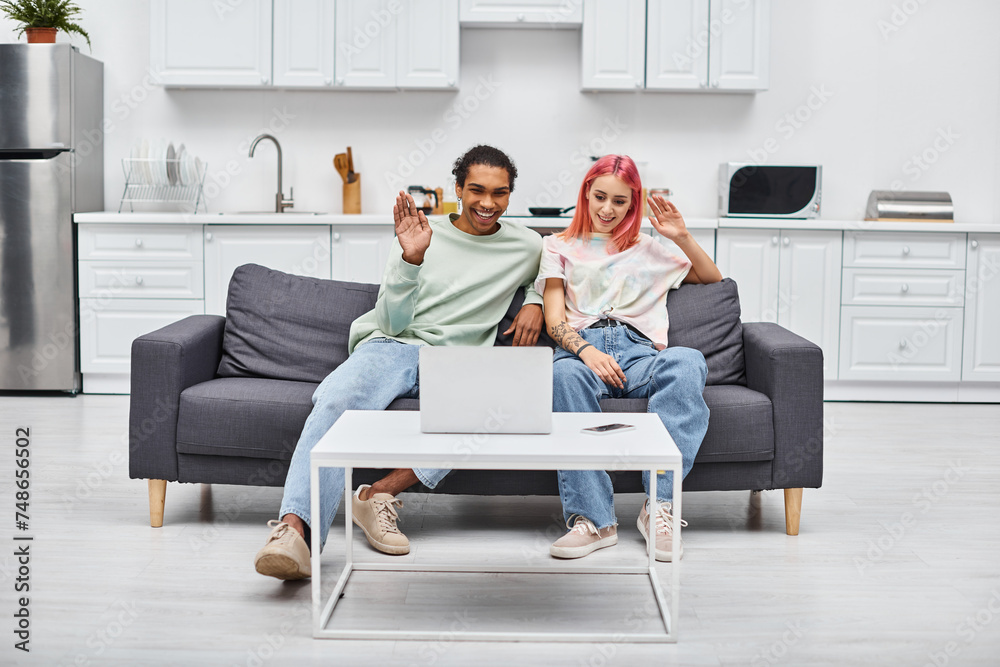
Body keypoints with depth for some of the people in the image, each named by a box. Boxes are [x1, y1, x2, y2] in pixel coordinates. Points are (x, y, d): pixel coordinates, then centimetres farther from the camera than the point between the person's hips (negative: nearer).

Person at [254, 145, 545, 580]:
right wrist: (412, 258, -19)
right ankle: (295, 528, -47)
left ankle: (380, 495, -30)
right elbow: (394, 321, -2)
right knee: (337, 400, -35)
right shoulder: (421, 236, 6)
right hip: (392, 347, -1)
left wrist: (535, 302, 10)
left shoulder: (527, 245, 11)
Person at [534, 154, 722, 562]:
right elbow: (554, 318, 10)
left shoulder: (647, 250, 31)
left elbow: (713, 278, 34)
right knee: (564, 375, -40)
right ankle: (592, 518, -41)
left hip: (639, 352, 2)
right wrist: (586, 351, -12)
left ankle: (659, 507, -37)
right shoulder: (561, 246, 24)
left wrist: (682, 237, 17)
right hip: (580, 348, -1)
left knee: (688, 362, -35)